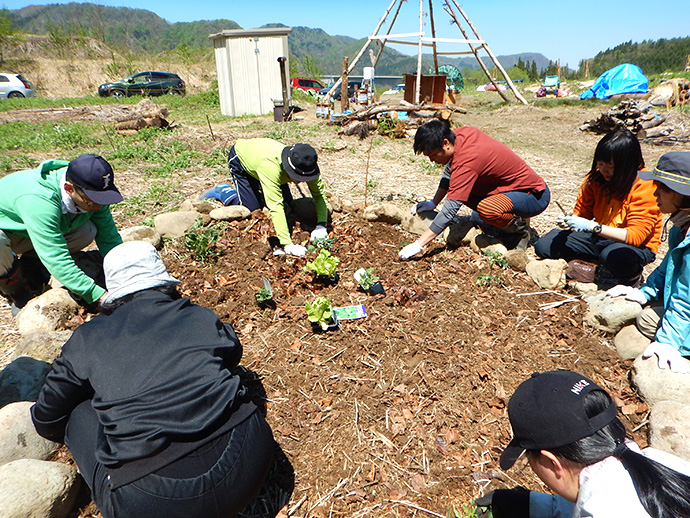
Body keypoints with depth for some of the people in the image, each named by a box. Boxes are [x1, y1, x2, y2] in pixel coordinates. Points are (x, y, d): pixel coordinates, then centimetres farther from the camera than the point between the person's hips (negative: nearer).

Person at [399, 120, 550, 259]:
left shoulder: (466, 162, -31)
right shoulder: (461, 133, -6)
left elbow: (450, 210, -33)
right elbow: (449, 171, 12)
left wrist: (418, 245, -33)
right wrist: (433, 203, 8)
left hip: (536, 196, -10)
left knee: (486, 209, -37)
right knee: (461, 189, 3)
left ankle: (520, 229, -4)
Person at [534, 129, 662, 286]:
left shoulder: (645, 185, -18)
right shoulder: (597, 177, -4)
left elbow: (636, 235, -25)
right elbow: (582, 211, 6)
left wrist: (593, 226, -34)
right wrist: (571, 220, -19)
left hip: (636, 245, -5)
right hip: (600, 238, 6)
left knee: (613, 256, -42)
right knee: (544, 245, -9)